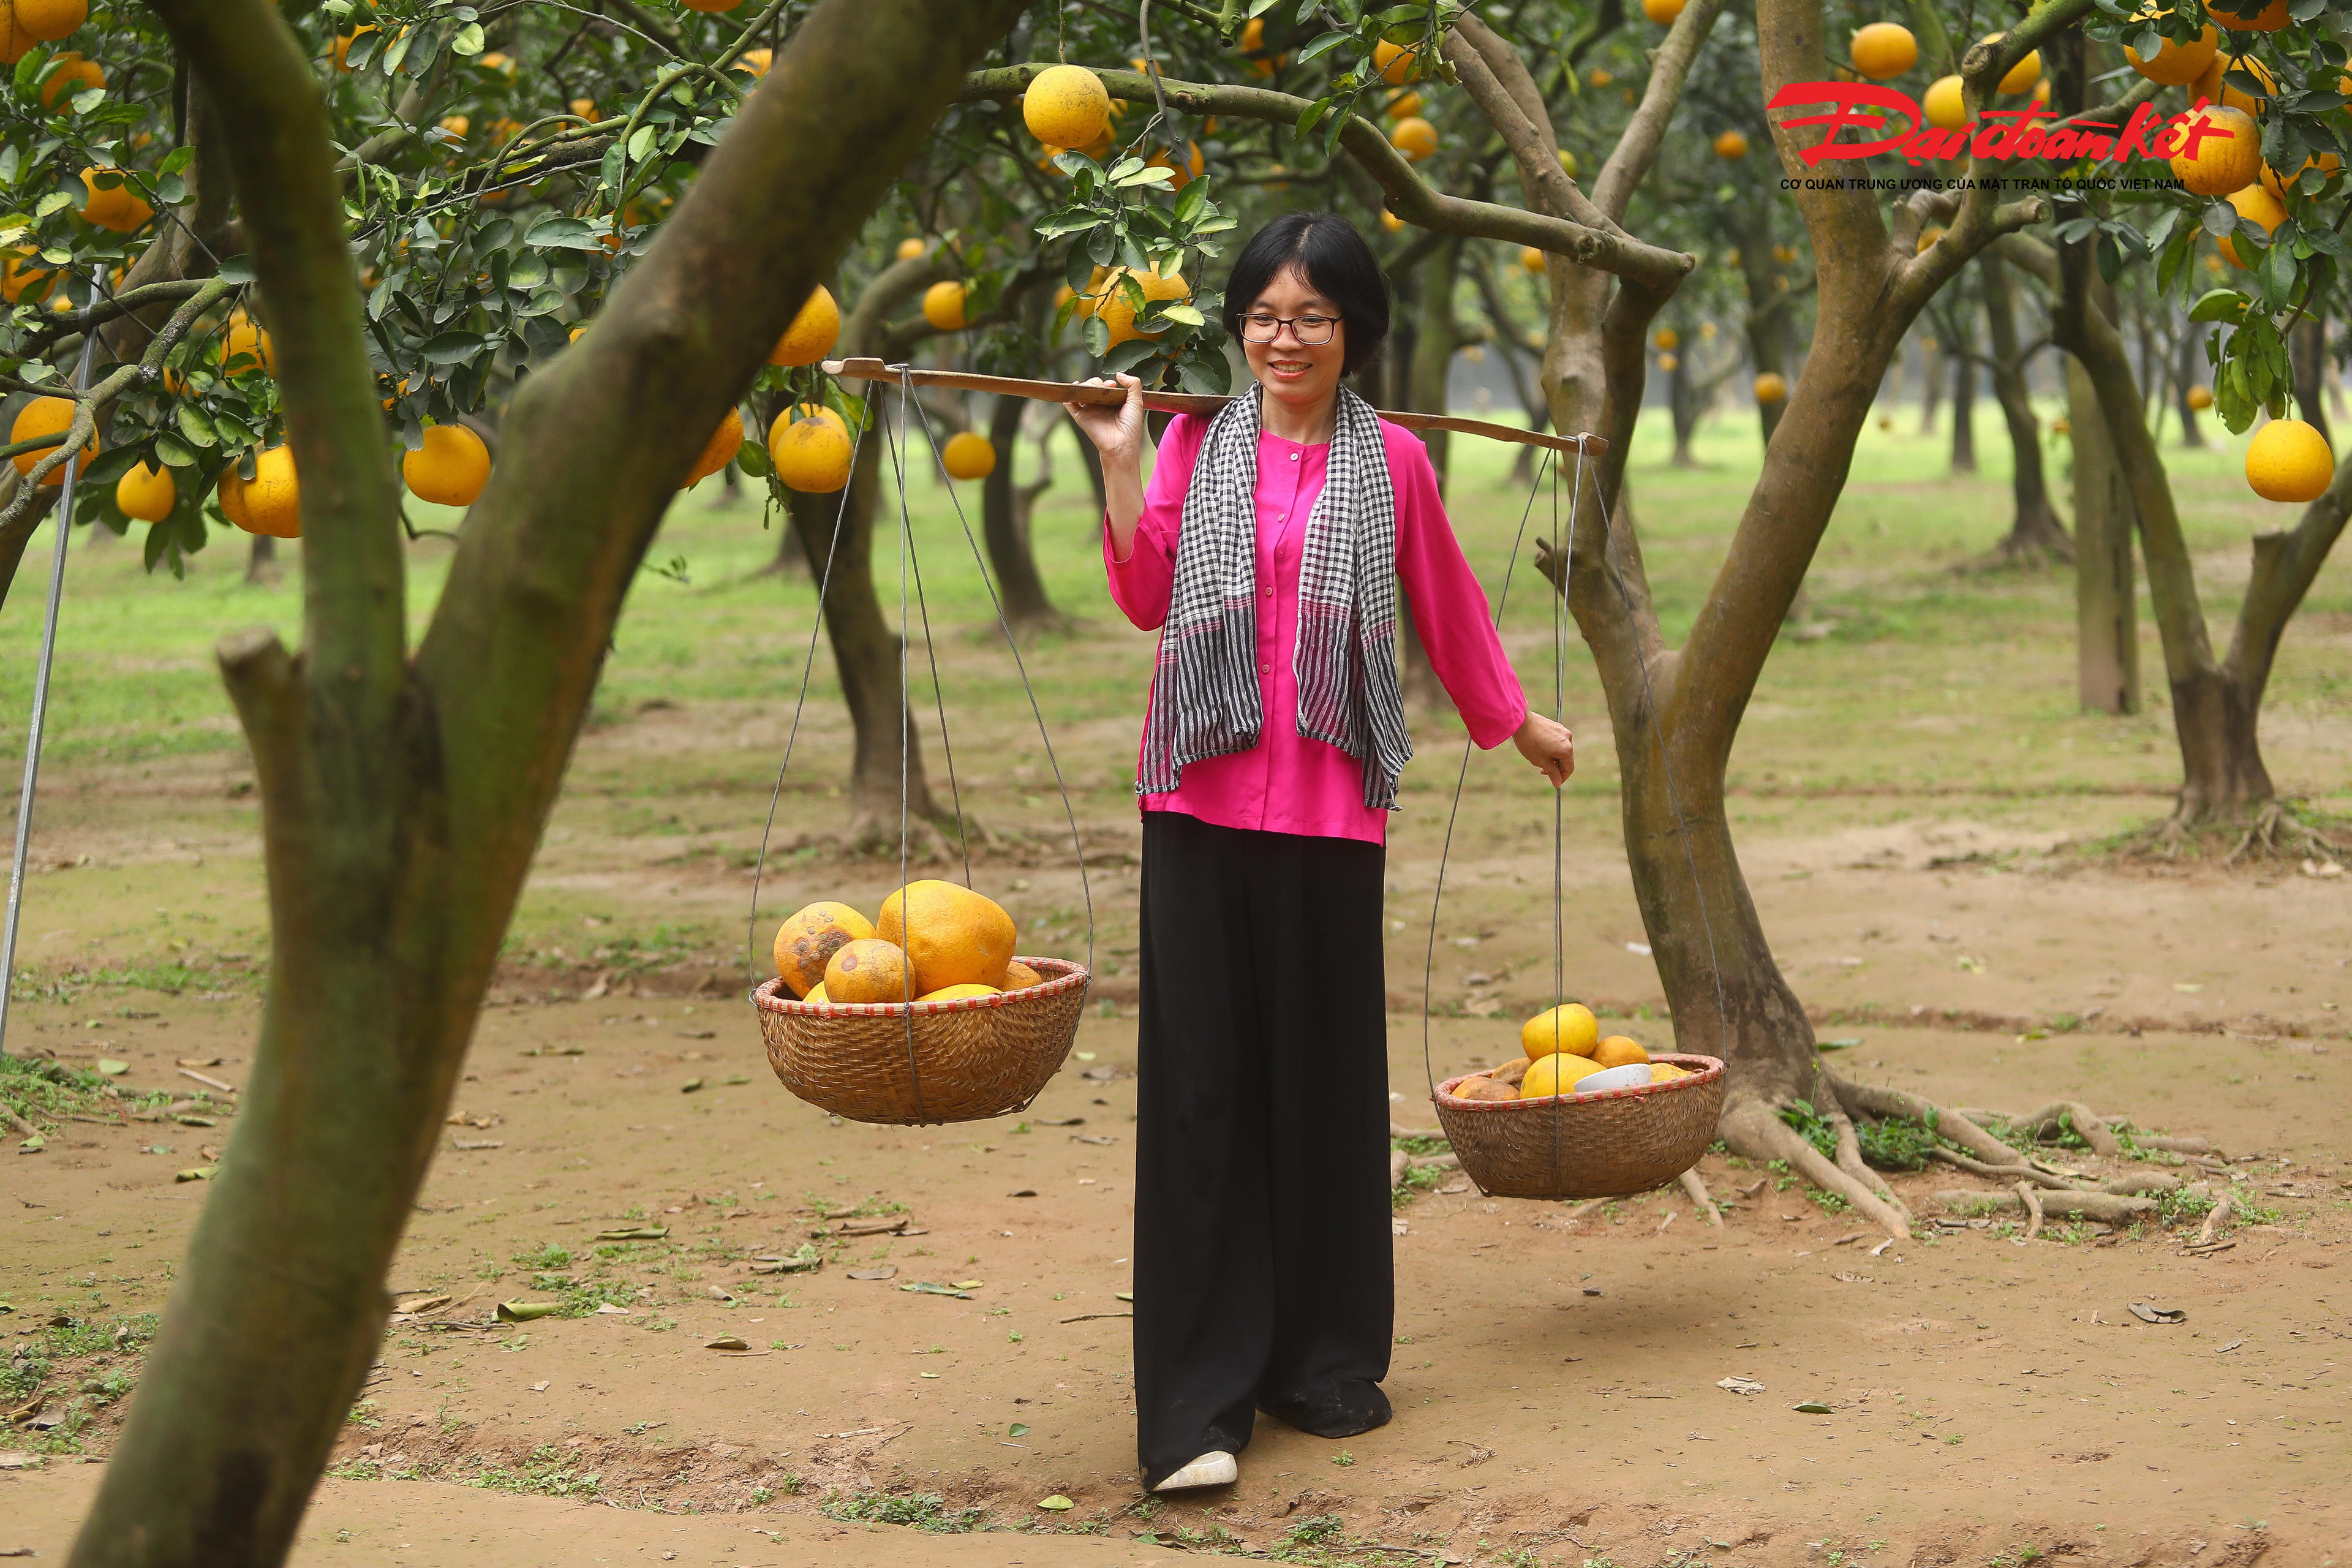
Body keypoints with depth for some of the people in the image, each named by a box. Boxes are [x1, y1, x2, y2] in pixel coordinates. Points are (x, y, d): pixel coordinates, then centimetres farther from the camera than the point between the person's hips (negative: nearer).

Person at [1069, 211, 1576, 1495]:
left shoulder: (1390, 461, 7)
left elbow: (1449, 608, 17)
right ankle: (1198, 1402, -4)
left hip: (1330, 803, 0)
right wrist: (1119, 464, -6)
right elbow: (1145, 597, 1)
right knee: (1200, 1079, -4)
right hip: (1204, 796, 0)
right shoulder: (1197, 442, 9)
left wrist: (1519, 727, 24)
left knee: (1328, 1076, 5)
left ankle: (1329, 1364, 20)